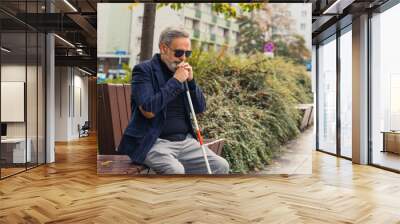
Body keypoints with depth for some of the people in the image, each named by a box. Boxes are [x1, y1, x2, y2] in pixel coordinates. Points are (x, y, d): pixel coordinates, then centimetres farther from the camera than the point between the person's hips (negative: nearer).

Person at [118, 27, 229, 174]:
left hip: (185, 141, 6)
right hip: (154, 142, -6)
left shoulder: (184, 72, 12)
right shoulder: (144, 70, -5)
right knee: (175, 170, -32)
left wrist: (191, 81, -3)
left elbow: (200, 109, 12)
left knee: (221, 166, -7)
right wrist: (175, 81, -16)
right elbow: (148, 110, -19)